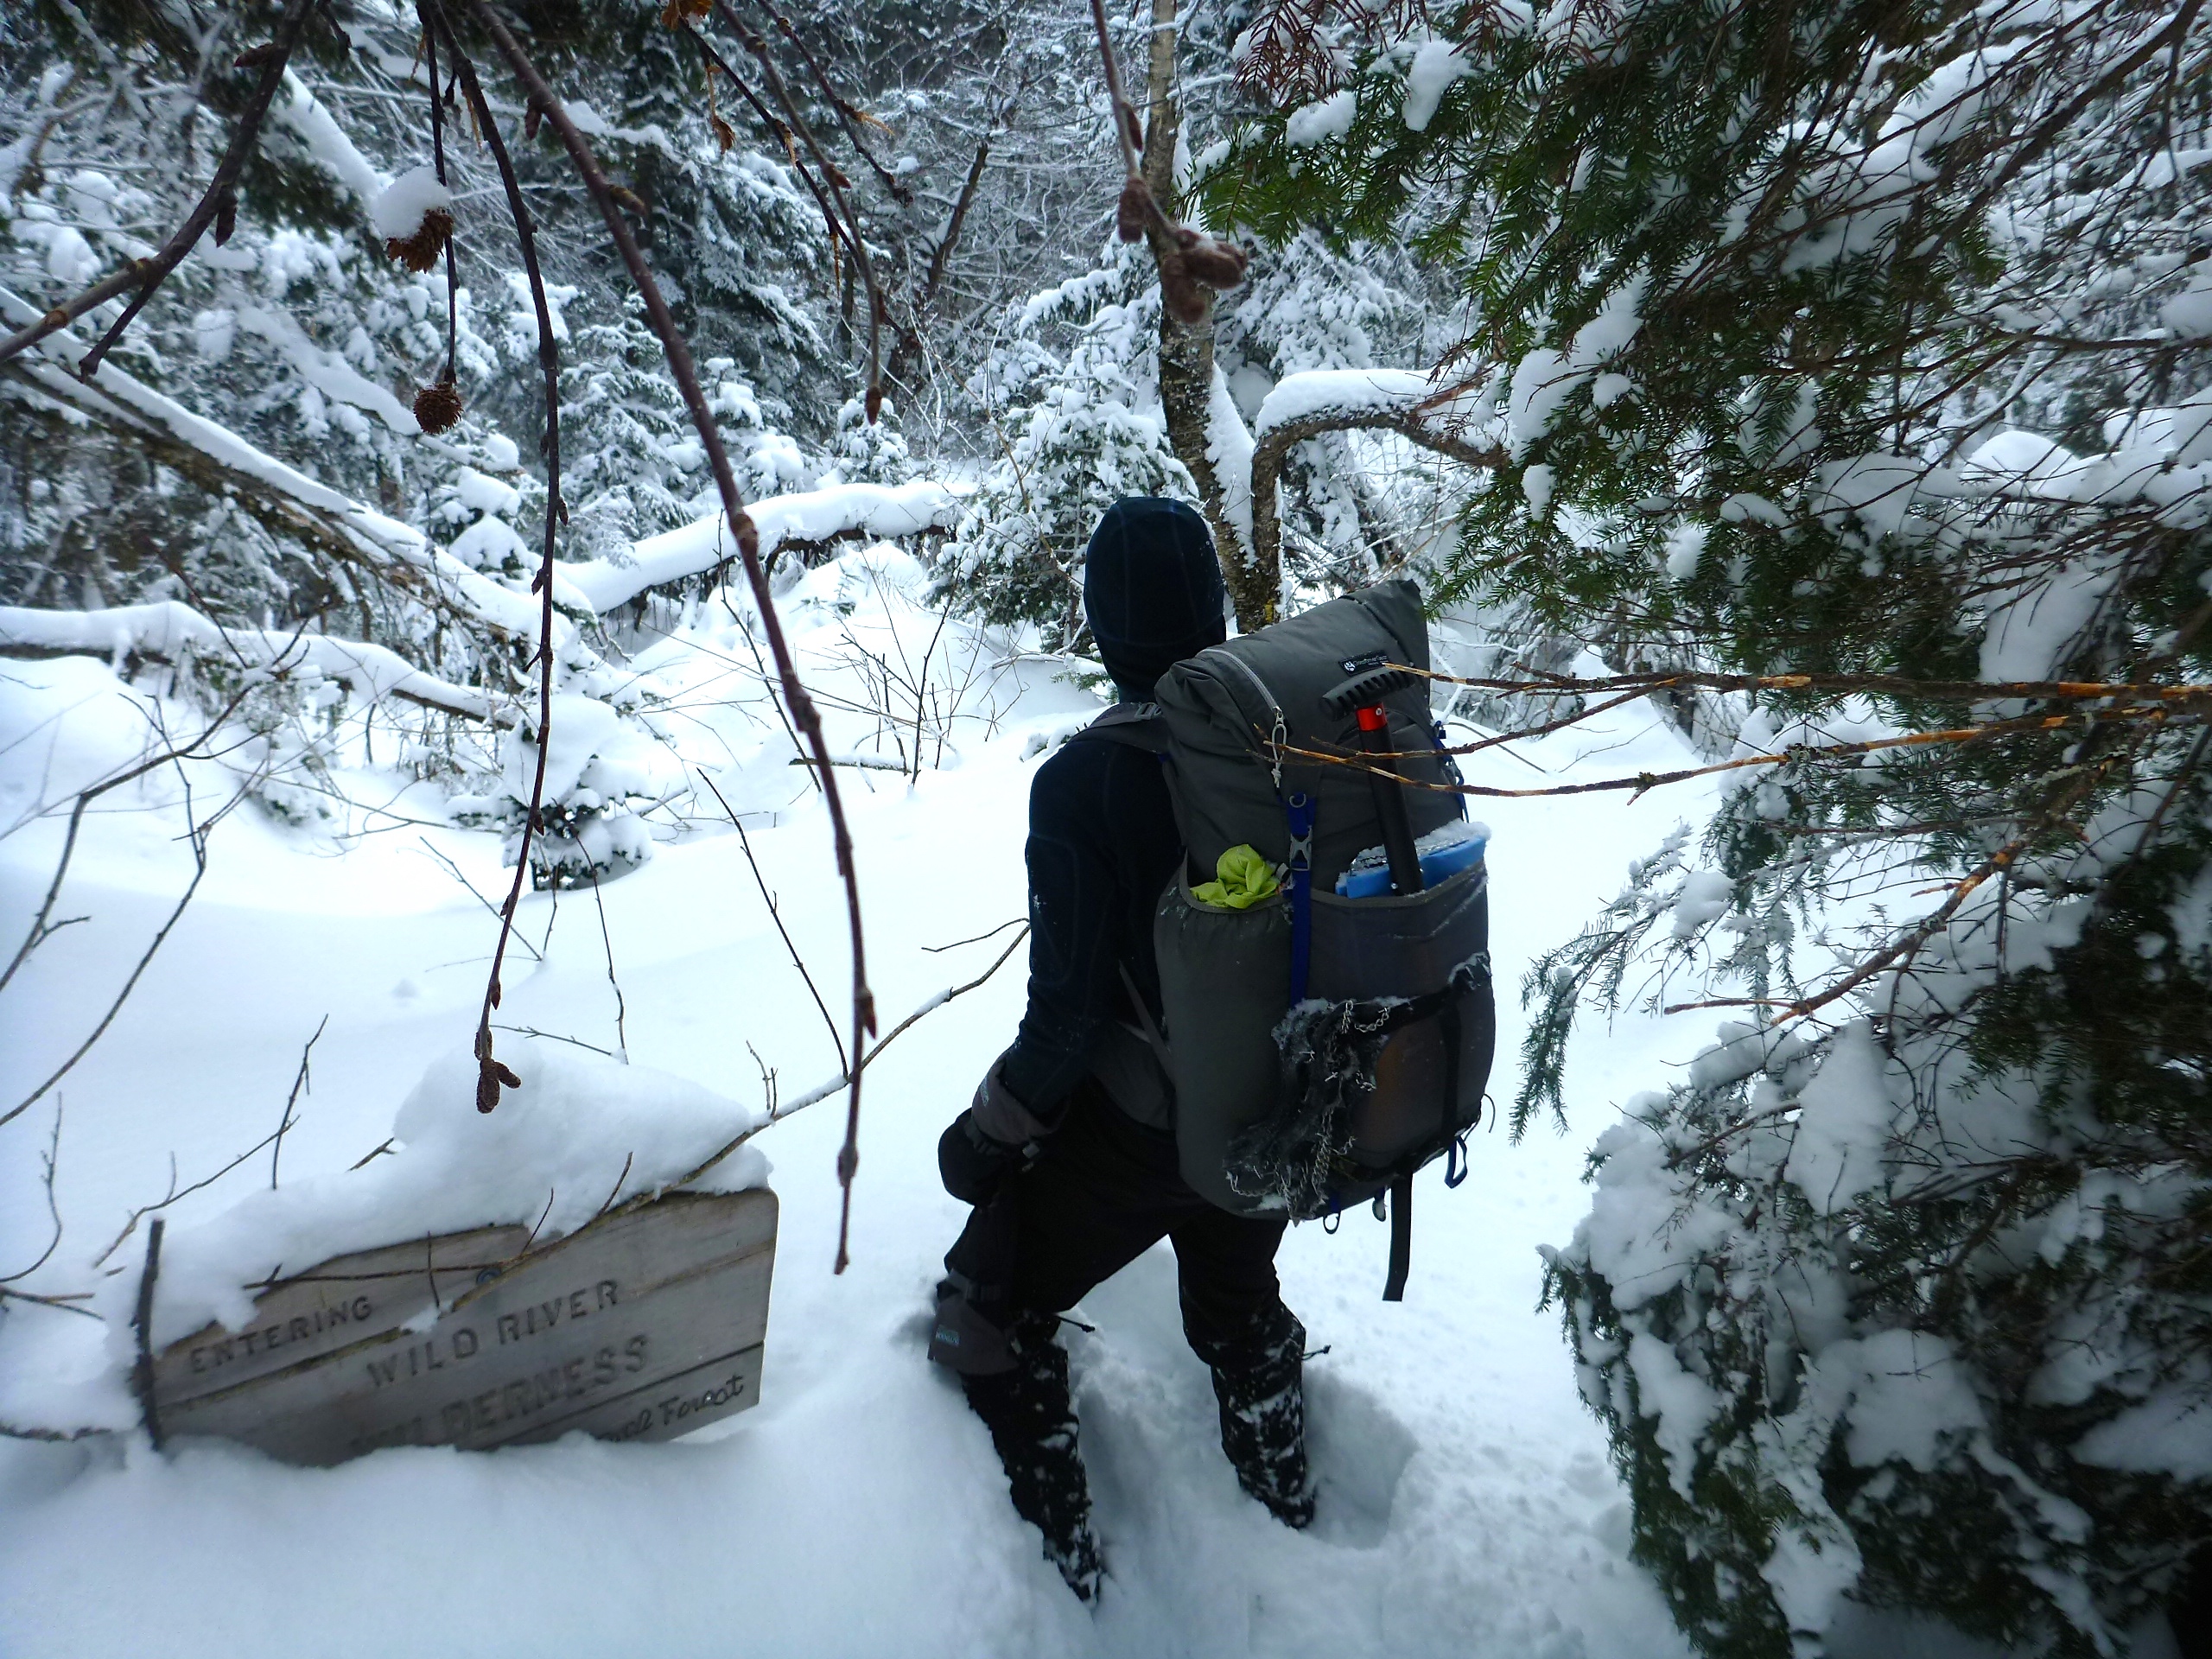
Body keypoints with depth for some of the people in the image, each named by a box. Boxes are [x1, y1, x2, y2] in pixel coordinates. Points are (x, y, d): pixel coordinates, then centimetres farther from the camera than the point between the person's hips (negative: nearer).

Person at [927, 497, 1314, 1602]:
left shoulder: (1084, 778, -25)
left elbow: (1068, 1007, -21)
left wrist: (990, 1131, -3)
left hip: (1133, 1124, -5)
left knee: (990, 1313, 20)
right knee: (1240, 1303, 33)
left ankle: (1058, 1553, 31)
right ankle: (1283, 1496, 54)